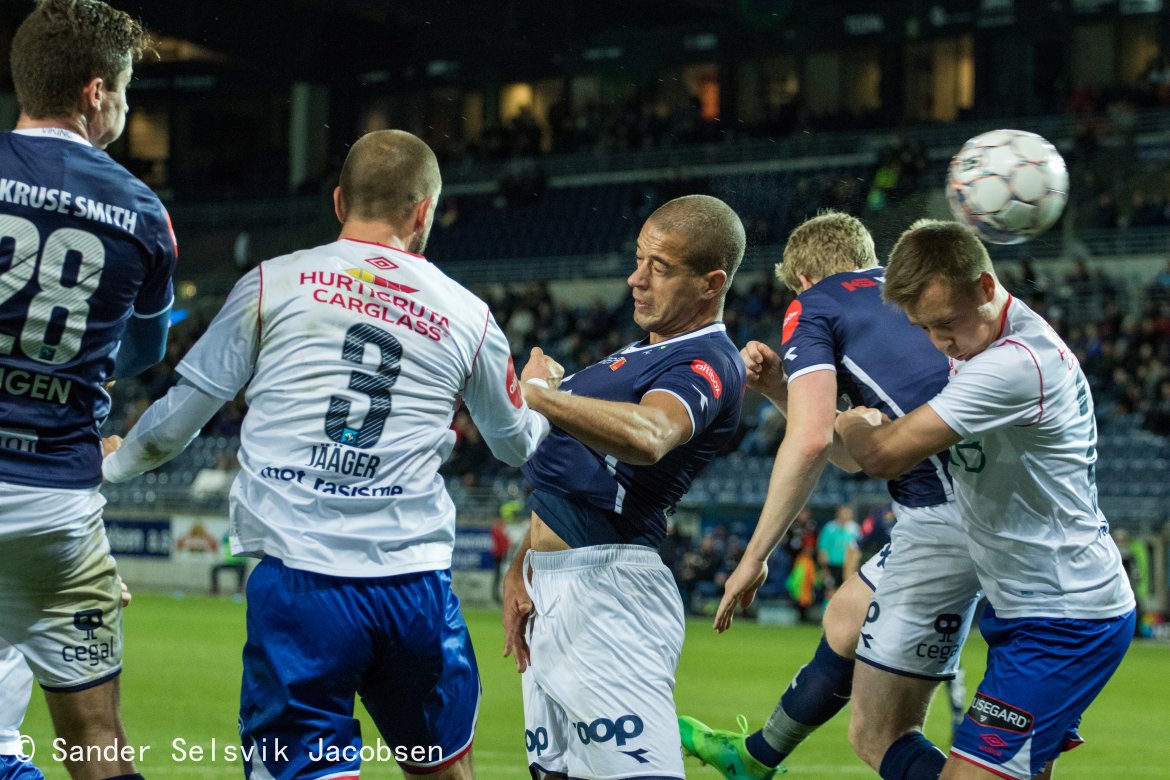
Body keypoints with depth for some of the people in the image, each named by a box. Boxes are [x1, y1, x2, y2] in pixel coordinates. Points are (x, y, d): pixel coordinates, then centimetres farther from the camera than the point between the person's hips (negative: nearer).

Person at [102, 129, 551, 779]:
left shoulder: (272, 285, 5)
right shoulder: (468, 317, 11)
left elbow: (181, 414, 9)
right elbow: (518, 444, 28)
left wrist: (116, 464, 31)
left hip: (298, 583, -2)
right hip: (416, 584, 2)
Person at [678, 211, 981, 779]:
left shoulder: (813, 307, 3)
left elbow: (810, 440, -13)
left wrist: (755, 556, -6)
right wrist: (780, 390, 21)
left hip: (944, 515, -9)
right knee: (847, 615, 32)